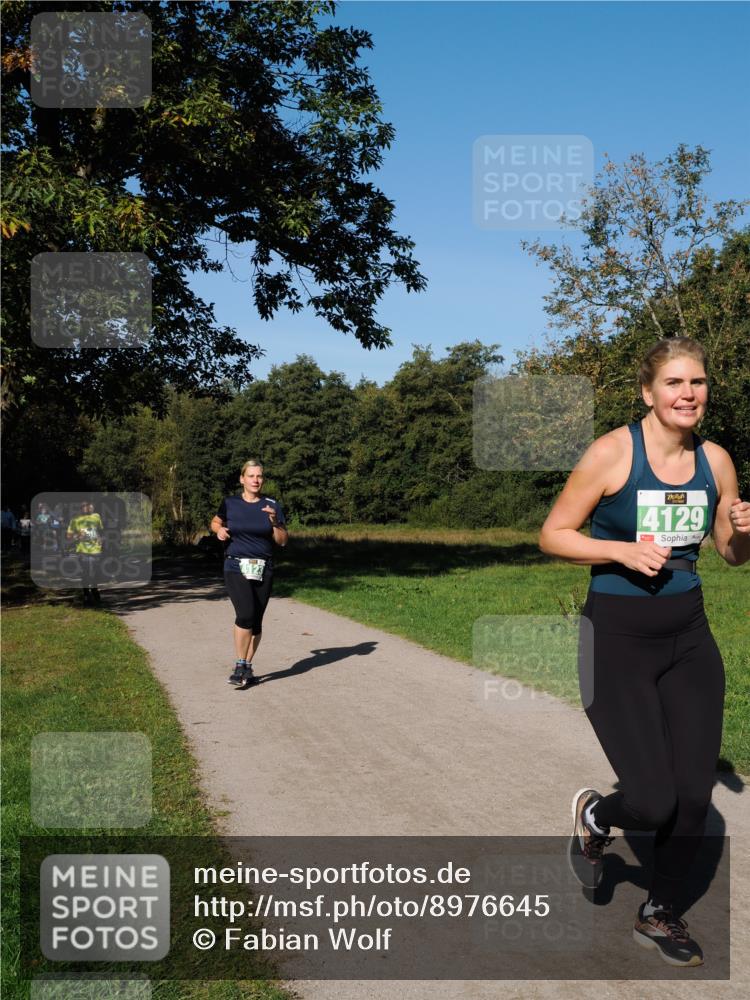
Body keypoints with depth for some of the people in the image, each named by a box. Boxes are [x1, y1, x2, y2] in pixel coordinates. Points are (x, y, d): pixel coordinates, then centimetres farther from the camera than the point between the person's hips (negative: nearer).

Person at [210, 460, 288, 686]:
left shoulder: (272, 506, 2)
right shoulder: (230, 503, 2)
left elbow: (283, 541, 4)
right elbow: (215, 522, 21)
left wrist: (274, 522, -14)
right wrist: (219, 529, -2)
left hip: (263, 570, 2)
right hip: (236, 568, -2)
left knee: (256, 621, 4)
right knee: (245, 614, -21)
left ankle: (248, 667, 21)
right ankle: (240, 666, -9)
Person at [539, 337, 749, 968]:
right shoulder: (613, 452, -12)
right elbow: (552, 536, -7)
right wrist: (623, 550, -20)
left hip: (689, 638, 5)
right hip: (617, 640, -5)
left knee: (695, 794, 6)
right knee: (653, 804, -10)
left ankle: (660, 916, 32)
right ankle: (594, 815, 28)